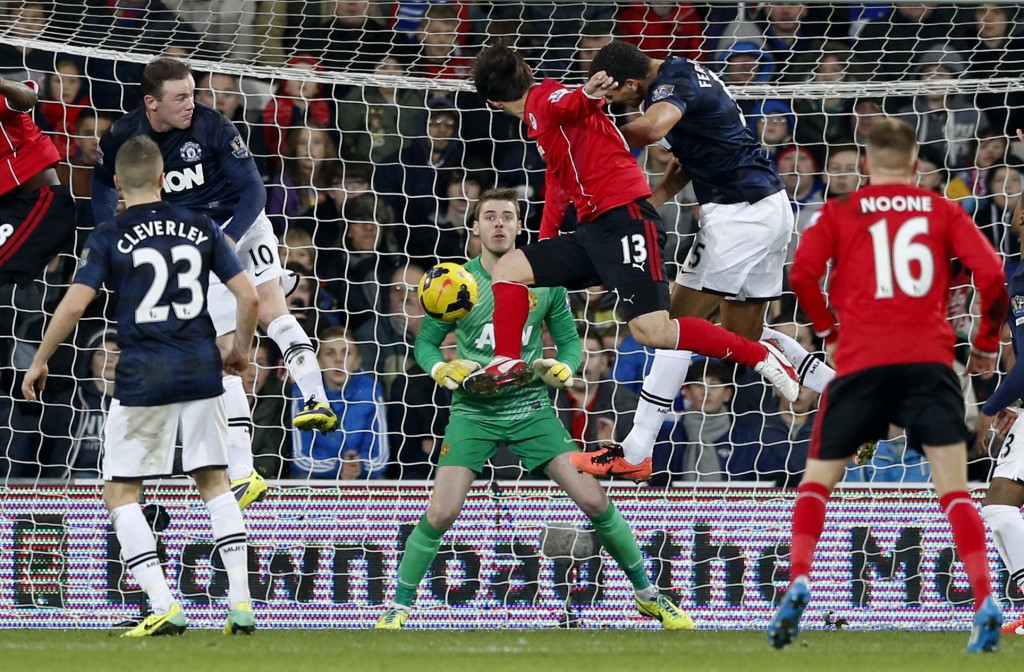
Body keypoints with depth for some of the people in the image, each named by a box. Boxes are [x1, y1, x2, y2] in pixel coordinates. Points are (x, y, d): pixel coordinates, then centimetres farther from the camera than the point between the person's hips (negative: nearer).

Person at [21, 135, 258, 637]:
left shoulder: (110, 237, -4)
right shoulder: (200, 228, 6)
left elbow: (74, 304, -11)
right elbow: (248, 296, 4)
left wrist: (39, 362, 2)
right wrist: (240, 349, 21)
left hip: (143, 375, -4)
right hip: (202, 369, 4)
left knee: (120, 492, 6)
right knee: (215, 483, 16)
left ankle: (164, 607, -5)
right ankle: (241, 603, 8)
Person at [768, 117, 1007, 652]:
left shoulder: (839, 214, 10)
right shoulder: (944, 213, 12)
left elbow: (801, 274, -3)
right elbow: (992, 276, 2)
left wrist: (826, 326, 13)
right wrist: (987, 345, 15)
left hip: (861, 363, 0)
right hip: (930, 359, 0)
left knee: (817, 479, 12)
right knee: (955, 490, -2)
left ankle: (798, 583, -8)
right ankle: (985, 603, -18)